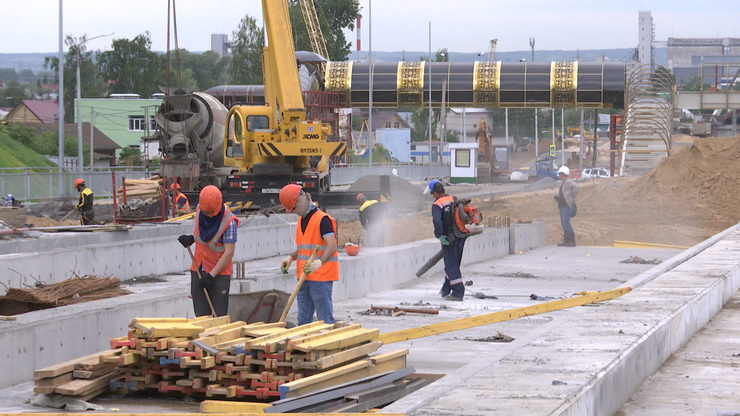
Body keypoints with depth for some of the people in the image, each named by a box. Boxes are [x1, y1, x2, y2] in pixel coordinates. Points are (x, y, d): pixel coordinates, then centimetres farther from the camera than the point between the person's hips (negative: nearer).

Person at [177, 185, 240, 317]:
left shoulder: (229, 222, -21)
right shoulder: (199, 210, -2)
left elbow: (229, 253, -20)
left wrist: (211, 275, -21)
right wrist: (191, 238, -2)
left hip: (219, 272, -5)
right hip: (198, 270, 5)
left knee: (219, 315, -5)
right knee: (201, 315, 5)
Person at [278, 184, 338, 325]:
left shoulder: (322, 219, -13)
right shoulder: (302, 220, 17)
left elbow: (332, 246, -23)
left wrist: (319, 262, -39)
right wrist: (291, 257, 8)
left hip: (321, 278, -9)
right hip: (304, 277, 9)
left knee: (325, 320, -8)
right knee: (303, 320, 11)